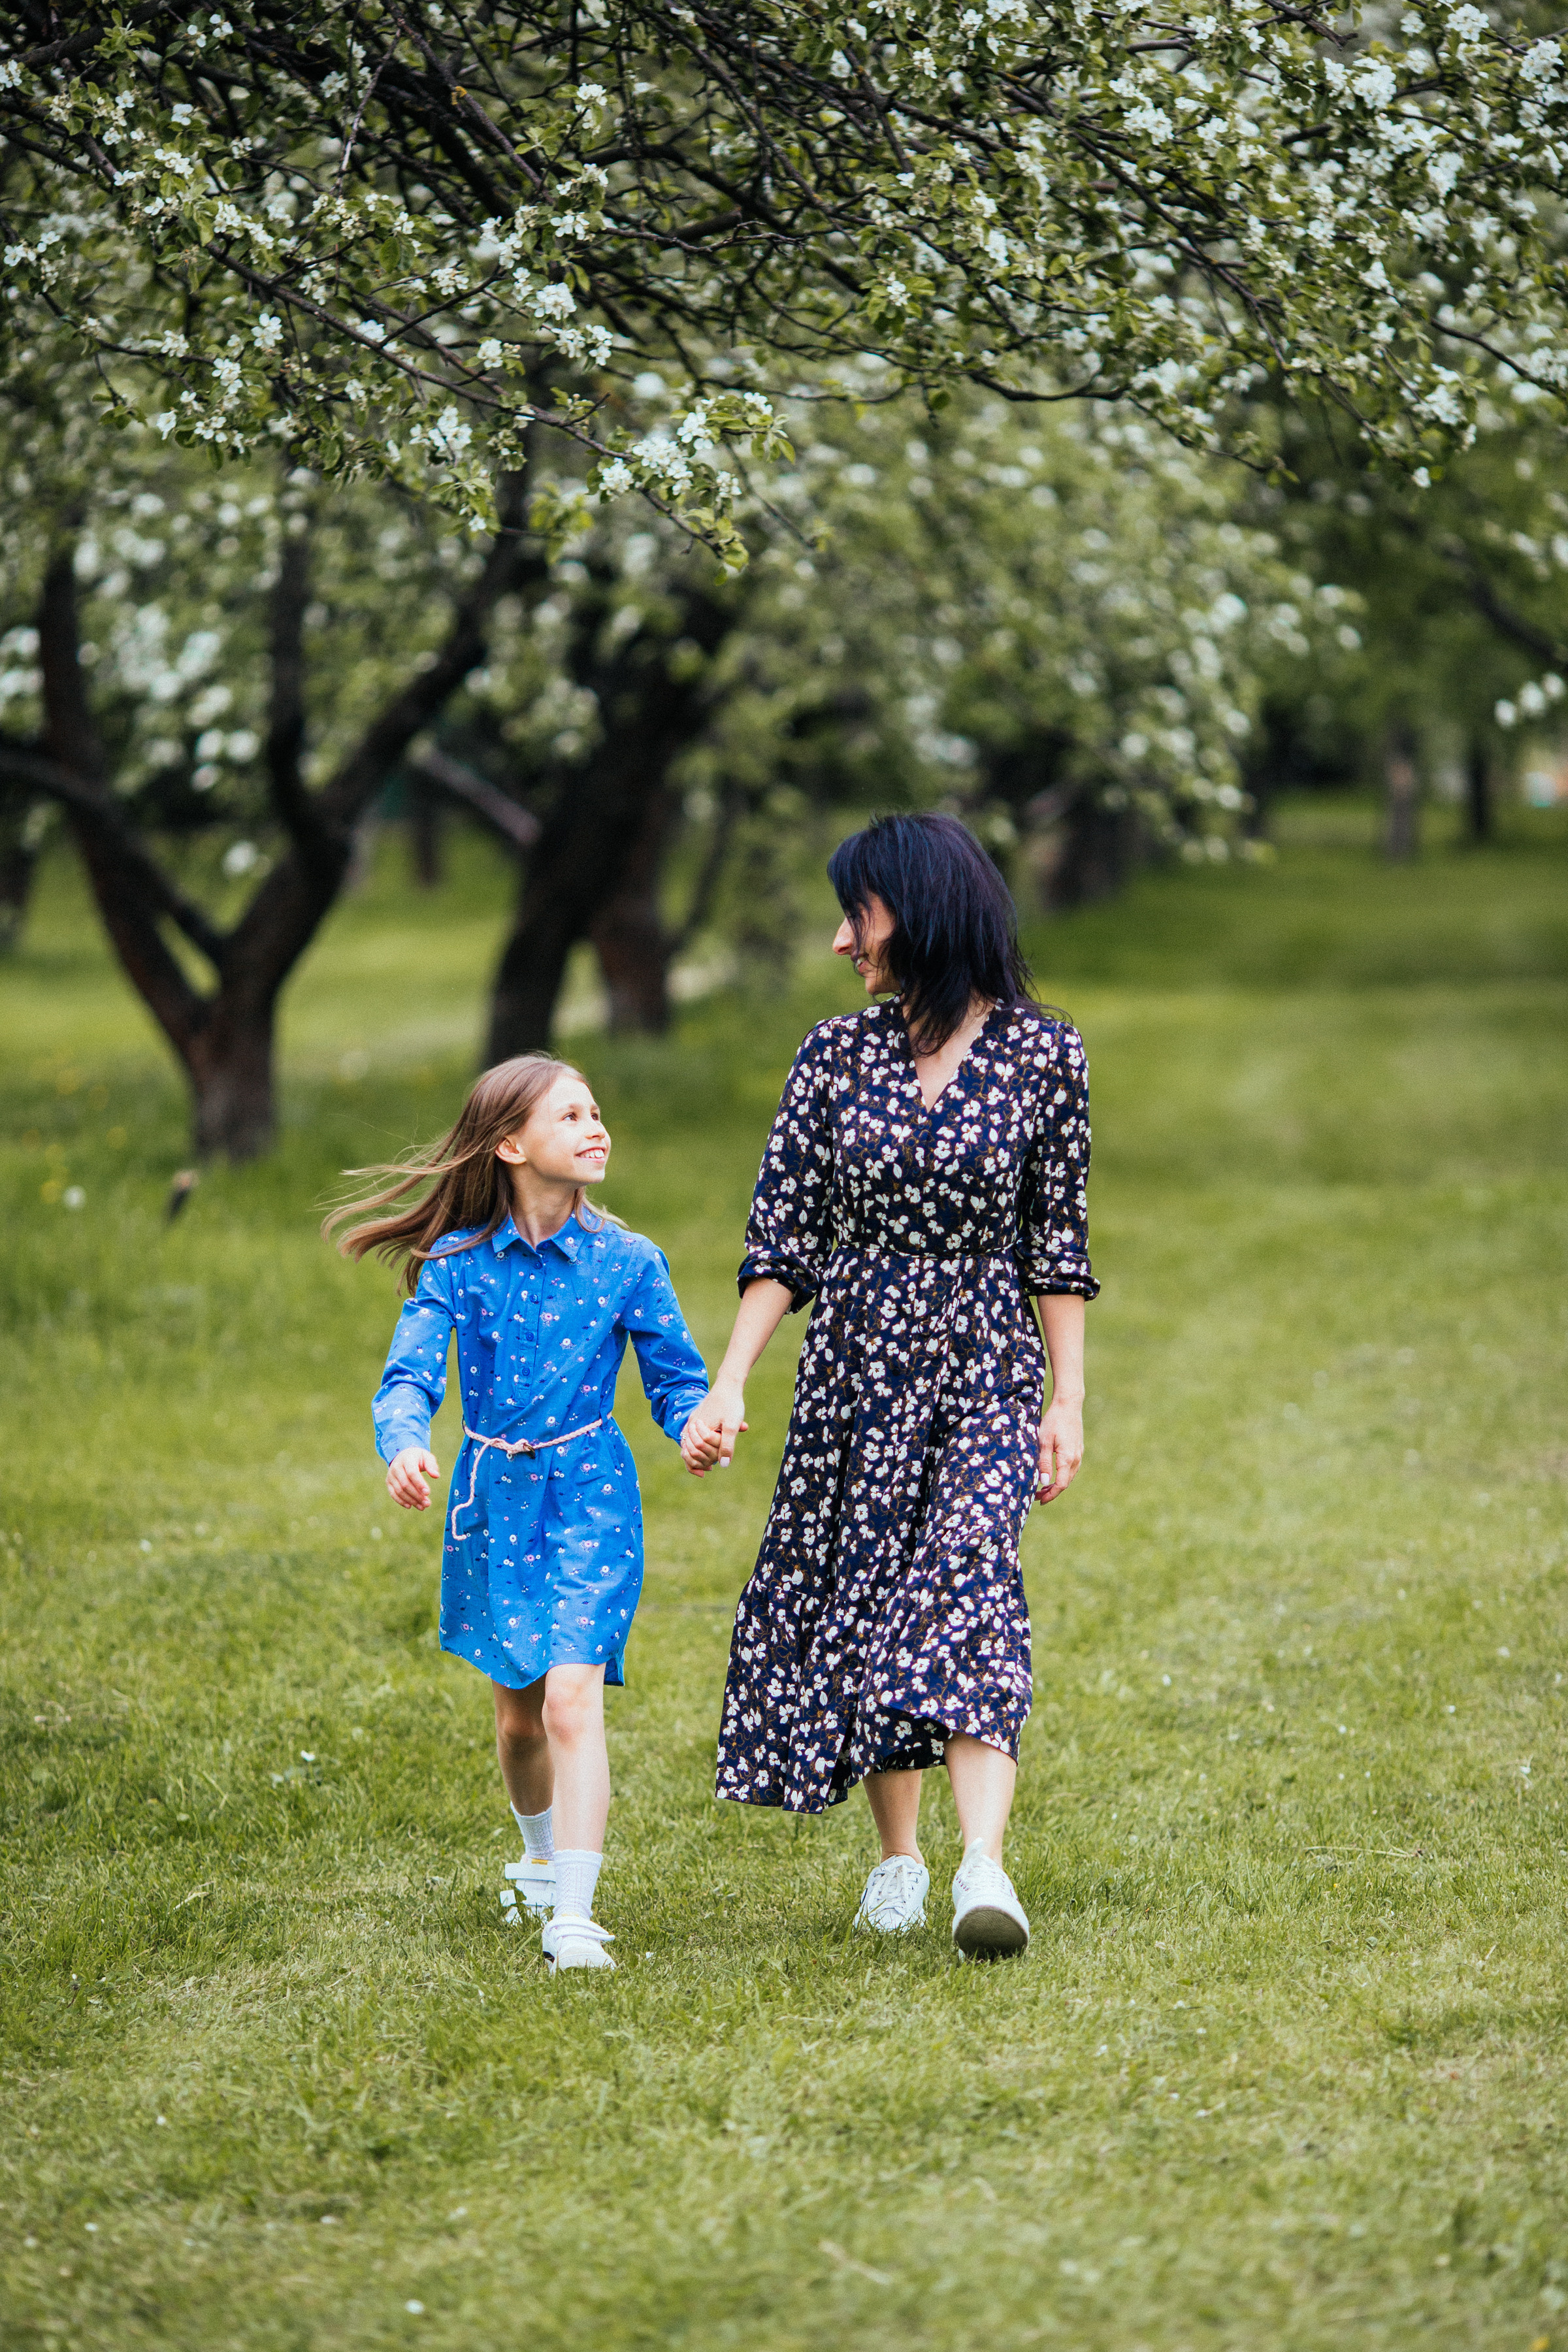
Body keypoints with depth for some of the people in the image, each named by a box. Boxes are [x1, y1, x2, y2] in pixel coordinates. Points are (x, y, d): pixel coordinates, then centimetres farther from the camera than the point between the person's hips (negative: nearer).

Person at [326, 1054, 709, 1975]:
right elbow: (411, 1375, -9)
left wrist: (699, 1421, -22)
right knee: (518, 1713, 15)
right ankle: (542, 1857, 44)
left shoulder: (626, 1262, -5)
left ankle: (574, 1917, -20)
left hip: (589, 1496, -2)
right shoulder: (458, 1264, -4)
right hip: (493, 1497, 2)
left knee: (572, 1697, -18)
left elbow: (676, 1379, 1)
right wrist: (404, 1445, -31)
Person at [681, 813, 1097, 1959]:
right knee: (860, 1597, 5)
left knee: (968, 1588, -19)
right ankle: (899, 1856, 20)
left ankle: (985, 1868, -28)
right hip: (858, 1369, 3)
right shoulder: (838, 1056, 2)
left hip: (985, 1369, -3)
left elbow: (1058, 1242, 1)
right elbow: (784, 1238, 3)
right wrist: (727, 1387, -4)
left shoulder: (1043, 1053, -3)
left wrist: (1068, 1402, -2)